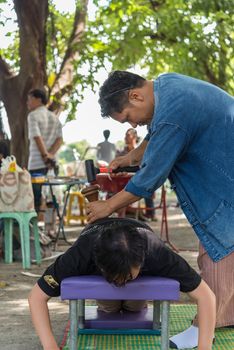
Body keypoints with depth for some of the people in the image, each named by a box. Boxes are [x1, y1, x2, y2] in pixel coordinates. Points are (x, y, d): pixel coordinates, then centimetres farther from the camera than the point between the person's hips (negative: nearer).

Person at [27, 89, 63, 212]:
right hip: (51, 161, 7)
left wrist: (45, 155, -14)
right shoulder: (54, 117, 16)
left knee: (35, 195, -5)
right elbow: (59, 139, 8)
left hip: (37, 162, -7)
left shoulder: (33, 115, -5)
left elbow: (37, 137, -17)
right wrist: (50, 154, -2)